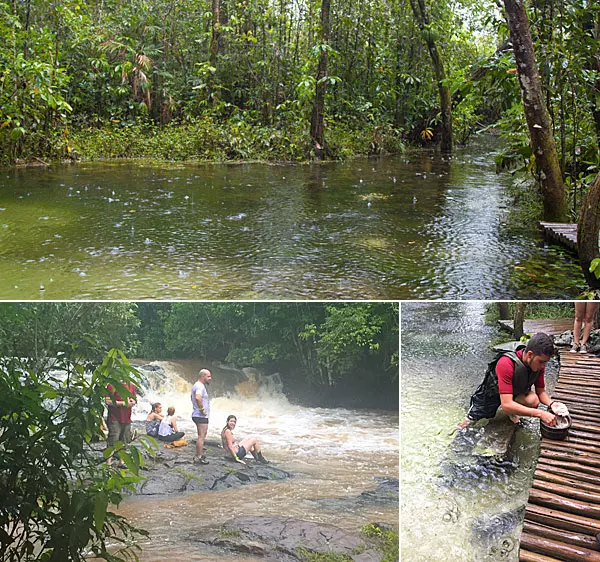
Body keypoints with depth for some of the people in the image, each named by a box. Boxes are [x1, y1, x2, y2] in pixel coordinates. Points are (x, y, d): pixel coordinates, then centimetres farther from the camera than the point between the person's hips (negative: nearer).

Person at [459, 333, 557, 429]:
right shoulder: (506, 364, -41)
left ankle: (512, 413, 4)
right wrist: (540, 413, -49)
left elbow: (541, 391, -7)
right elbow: (506, 405, -45)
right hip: (492, 393, -4)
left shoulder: (539, 363, -23)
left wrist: (551, 404, -30)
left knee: (533, 401, -25)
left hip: (516, 391, 4)